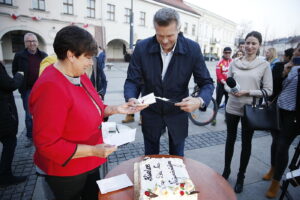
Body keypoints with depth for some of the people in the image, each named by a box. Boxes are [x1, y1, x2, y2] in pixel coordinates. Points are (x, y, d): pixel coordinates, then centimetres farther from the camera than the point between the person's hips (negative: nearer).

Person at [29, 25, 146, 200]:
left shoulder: (79, 75, -3)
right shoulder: (51, 88, -30)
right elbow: (46, 144, -27)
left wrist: (115, 109, -7)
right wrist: (93, 150, -29)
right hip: (65, 171, -8)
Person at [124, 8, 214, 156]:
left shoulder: (193, 49, -15)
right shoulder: (142, 48, -15)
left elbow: (206, 83, -10)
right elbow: (132, 81, -9)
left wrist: (199, 101, -32)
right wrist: (131, 98, -31)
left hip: (178, 113, 0)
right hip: (150, 113, 1)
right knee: (150, 159, 20)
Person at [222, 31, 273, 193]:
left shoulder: (264, 65, -4)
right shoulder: (234, 62, 2)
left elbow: (268, 90, -5)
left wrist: (247, 92, -18)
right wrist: (231, 90, -15)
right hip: (232, 107, 2)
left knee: (246, 143, 11)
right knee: (230, 139, 15)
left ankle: (241, 177, 29)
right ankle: (226, 170, 35)